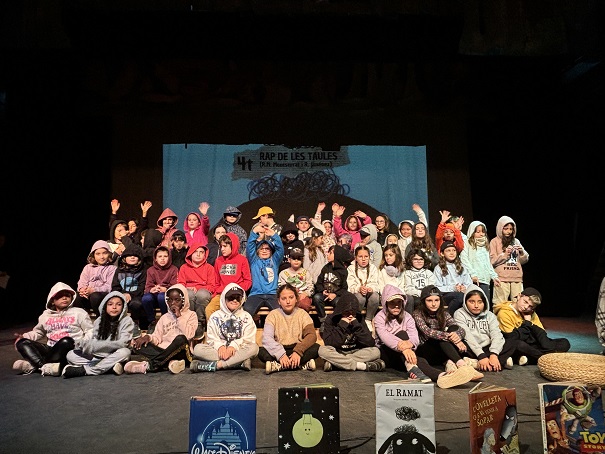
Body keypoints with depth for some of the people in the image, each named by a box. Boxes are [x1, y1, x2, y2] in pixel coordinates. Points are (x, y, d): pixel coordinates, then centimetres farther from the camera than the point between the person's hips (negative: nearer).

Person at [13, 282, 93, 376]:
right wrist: (23, 336, 12)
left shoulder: (79, 312, 6)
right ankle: (45, 366, -34)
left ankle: (34, 365, -28)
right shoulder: (46, 315, 19)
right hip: (51, 350, 5)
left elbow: (90, 331, 3)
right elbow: (38, 332, 30)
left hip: (69, 350, -5)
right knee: (22, 343, -12)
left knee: (66, 341, -37)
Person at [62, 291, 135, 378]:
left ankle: (83, 370, -26)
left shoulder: (127, 321, -8)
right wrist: (85, 343, -22)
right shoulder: (99, 321, 7)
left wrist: (96, 345, -25)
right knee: (70, 355, -13)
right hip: (97, 356, 4)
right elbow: (92, 340, 1)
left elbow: (122, 343, -18)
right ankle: (110, 367, -25)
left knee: (125, 352, -35)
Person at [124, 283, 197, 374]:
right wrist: (148, 337, -12)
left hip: (180, 353, -4)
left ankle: (148, 365, -30)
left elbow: (188, 336, -8)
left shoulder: (191, 315, 9)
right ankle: (169, 362, -34)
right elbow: (157, 337, 9)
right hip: (164, 351, 4)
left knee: (180, 339, -35)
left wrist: (179, 317, -6)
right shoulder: (164, 317, 20)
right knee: (138, 345, -16)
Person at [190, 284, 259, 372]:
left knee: (254, 348, -31)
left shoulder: (246, 317, 10)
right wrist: (220, 346, -19)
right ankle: (240, 362, -33)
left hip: (239, 350, -1)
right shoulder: (215, 316, 13)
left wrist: (234, 346, -20)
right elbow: (211, 338, 3)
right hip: (218, 350, 1)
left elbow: (248, 338, -2)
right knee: (198, 348, -24)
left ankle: (215, 365, -34)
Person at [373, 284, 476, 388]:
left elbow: (414, 336, -11)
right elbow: (385, 336, -23)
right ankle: (412, 369, -55)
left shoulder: (407, 317, 9)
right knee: (402, 333, -30)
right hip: (386, 354, -3)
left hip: (403, 358, 3)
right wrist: (403, 347, -43)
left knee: (420, 360, -32)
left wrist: (410, 343, -38)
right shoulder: (380, 317, -2)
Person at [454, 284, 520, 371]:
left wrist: (494, 354, -24)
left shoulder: (490, 315, 12)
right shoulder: (460, 314, 0)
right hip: (471, 351, -4)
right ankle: (502, 361, -30)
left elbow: (496, 334, -5)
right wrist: (481, 355, -26)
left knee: (512, 342, -15)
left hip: (487, 349, 4)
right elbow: (467, 336, -14)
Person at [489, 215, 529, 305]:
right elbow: (492, 261, -2)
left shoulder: (516, 241, 18)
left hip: (517, 278, 4)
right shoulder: (495, 241, 6)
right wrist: (505, 254, -13)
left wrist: (522, 252, -4)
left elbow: (524, 260, 15)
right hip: (502, 279, -4)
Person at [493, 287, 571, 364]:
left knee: (564, 343, -4)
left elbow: (542, 334, 4)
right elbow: (513, 338, -21)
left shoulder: (531, 313, 9)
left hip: (532, 346, 7)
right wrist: (527, 323, -13)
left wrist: (530, 323, -14)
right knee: (519, 344, -40)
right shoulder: (504, 313, -14)